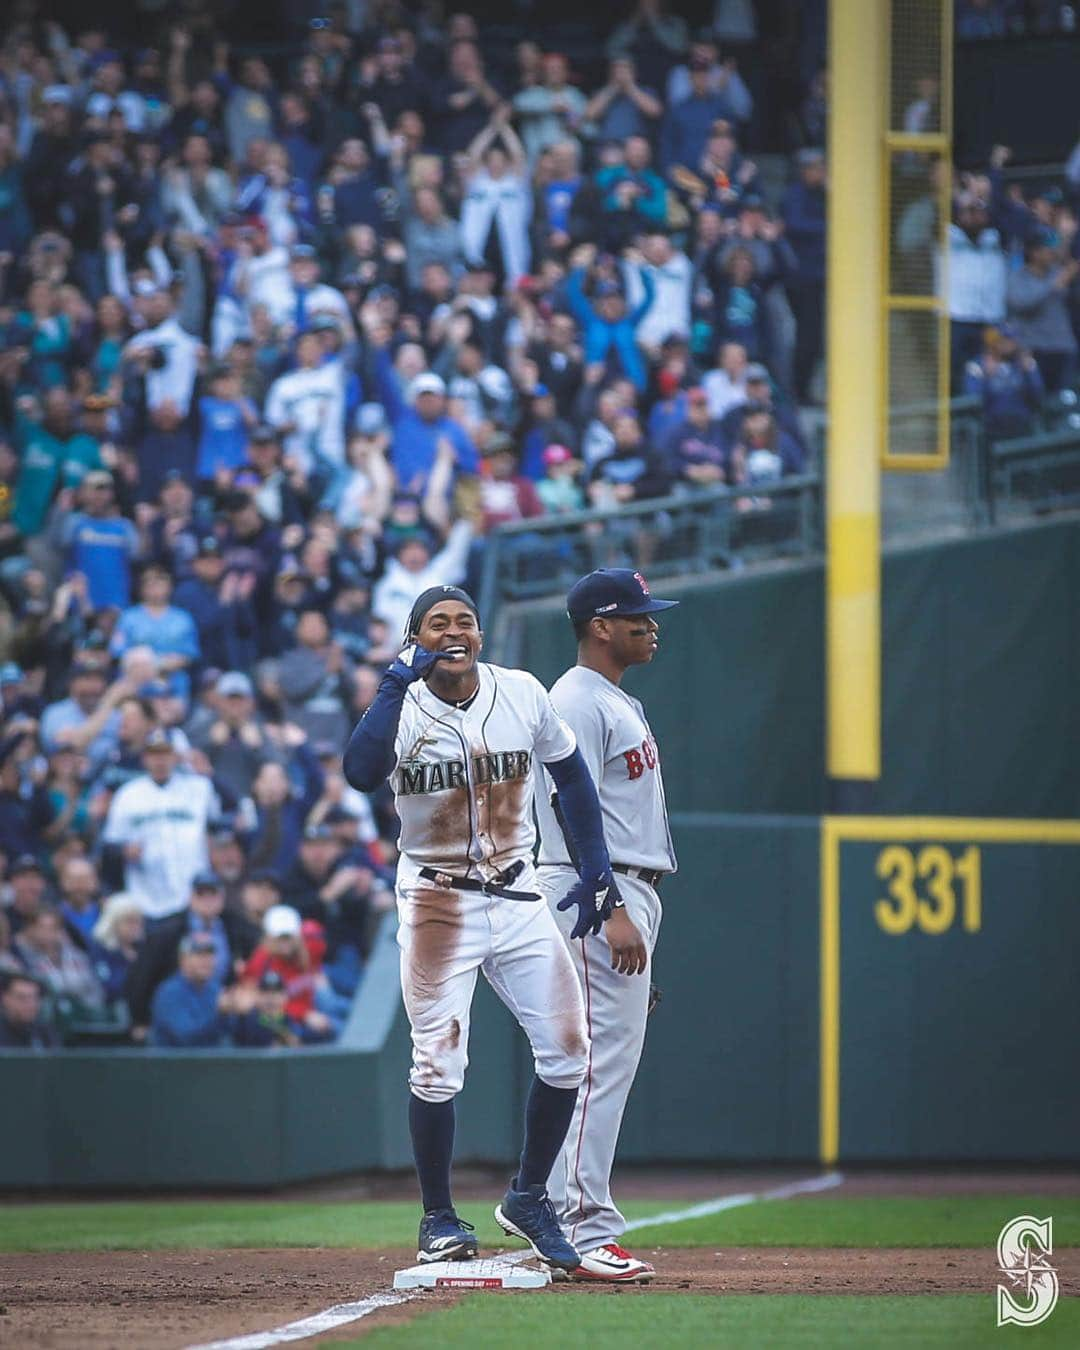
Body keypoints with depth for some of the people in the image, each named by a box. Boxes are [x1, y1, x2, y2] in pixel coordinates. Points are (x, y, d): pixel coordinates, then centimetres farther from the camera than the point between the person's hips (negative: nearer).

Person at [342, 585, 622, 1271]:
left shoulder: (523, 694, -1)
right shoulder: (403, 710, -12)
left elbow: (571, 772, 13)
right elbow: (362, 773, -33)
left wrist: (596, 869, 6)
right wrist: (399, 683, -32)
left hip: (520, 898, 4)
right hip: (437, 902, -4)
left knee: (568, 1050, 1)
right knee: (438, 1065, -6)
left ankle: (528, 1199, 17)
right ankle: (439, 1219, 7)